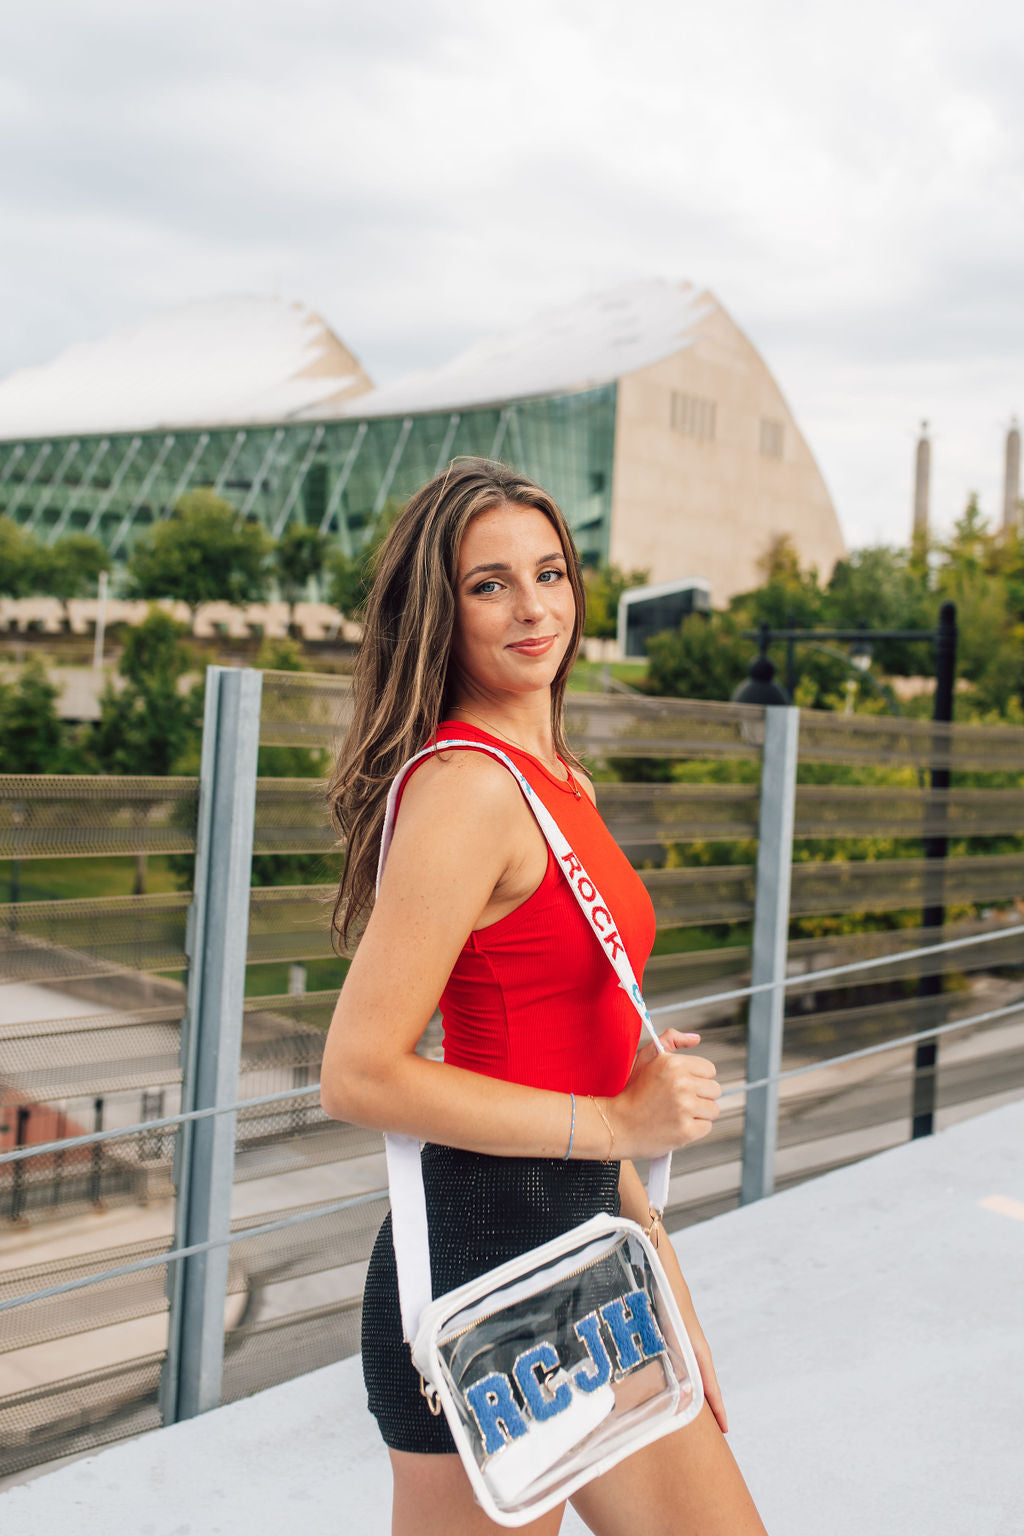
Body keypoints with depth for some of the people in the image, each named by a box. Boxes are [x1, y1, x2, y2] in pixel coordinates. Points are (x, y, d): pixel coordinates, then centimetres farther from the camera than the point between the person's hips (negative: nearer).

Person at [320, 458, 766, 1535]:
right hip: (485, 1253, -9)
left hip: (581, 1245, 9)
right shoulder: (466, 784, -17)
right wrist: (616, 1122, -17)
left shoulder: (561, 782, 11)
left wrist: (668, 1299, 17)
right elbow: (359, 1077, -22)